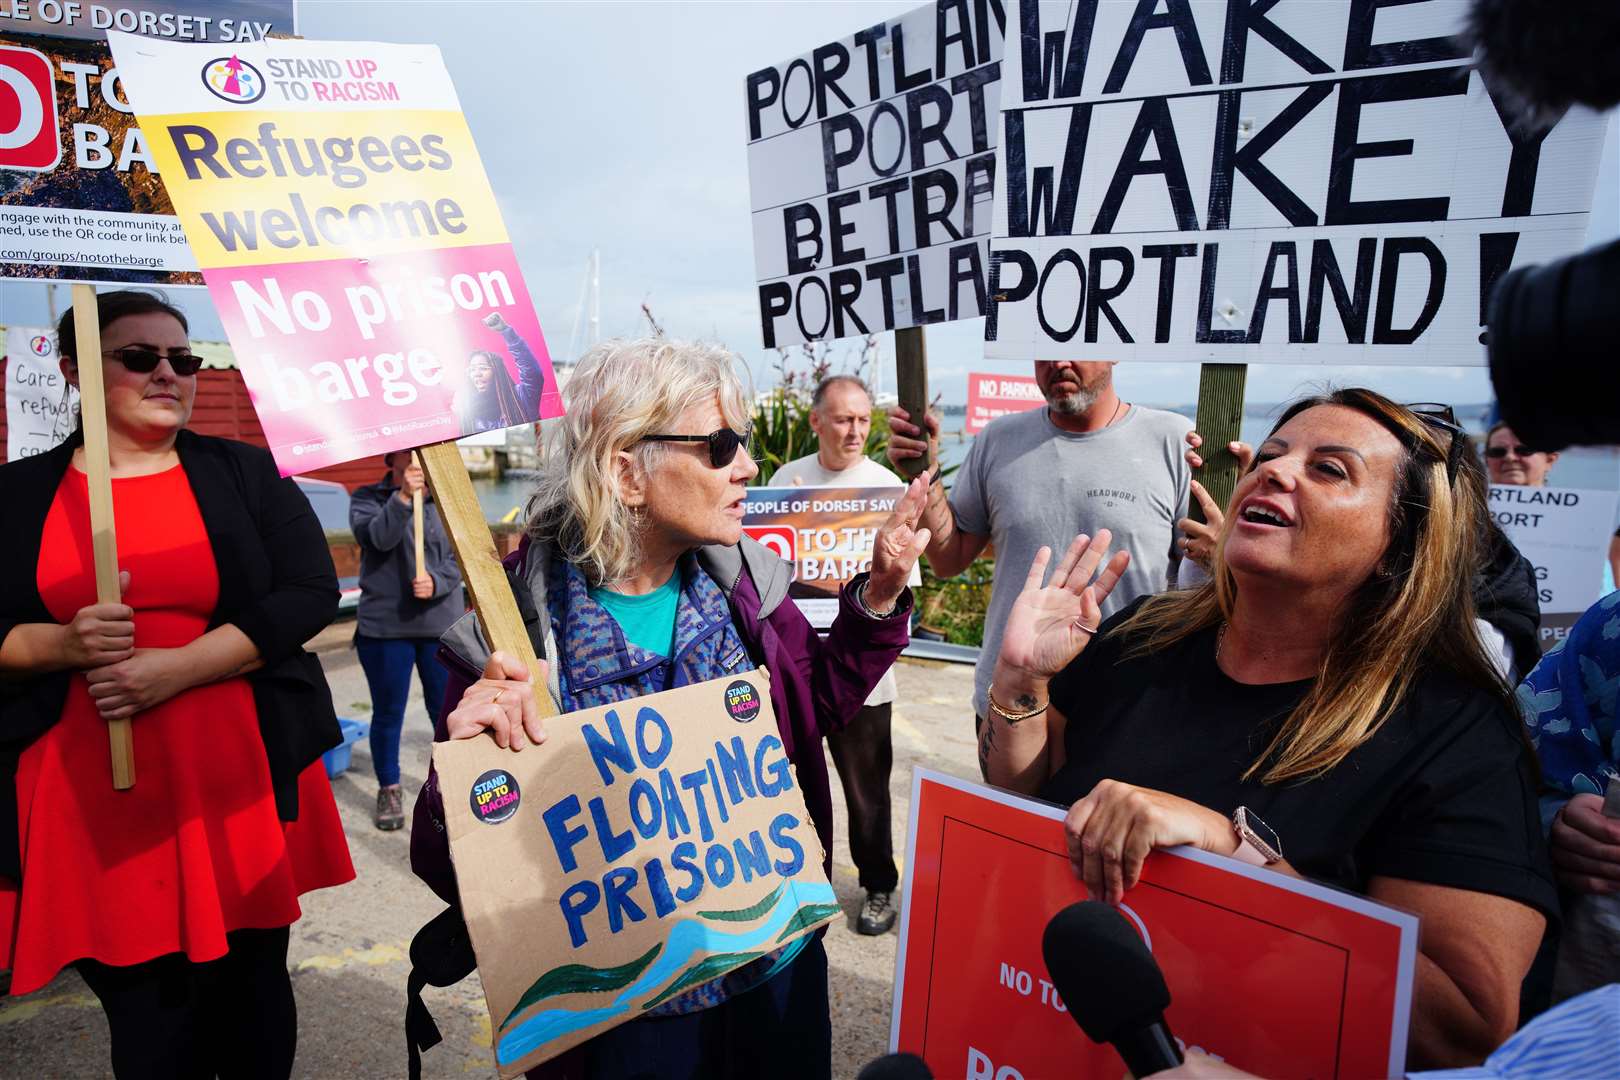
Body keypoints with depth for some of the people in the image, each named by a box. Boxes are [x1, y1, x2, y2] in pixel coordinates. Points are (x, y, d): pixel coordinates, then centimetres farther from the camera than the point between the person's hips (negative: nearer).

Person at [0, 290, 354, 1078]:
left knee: (252, 993, 11)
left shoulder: (246, 475, 4)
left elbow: (310, 594, -6)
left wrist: (176, 668, -14)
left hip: (239, 789, 0)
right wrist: (67, 643, -14)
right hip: (90, 803, 0)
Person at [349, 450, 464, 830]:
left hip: (441, 623, 2)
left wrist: (436, 582, -19)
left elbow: (459, 556, 0)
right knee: (388, 712, 9)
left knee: (445, 709, 9)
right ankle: (389, 791, 25)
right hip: (384, 626, -1)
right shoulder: (366, 497, 1)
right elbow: (377, 537, -19)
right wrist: (403, 496, -29)